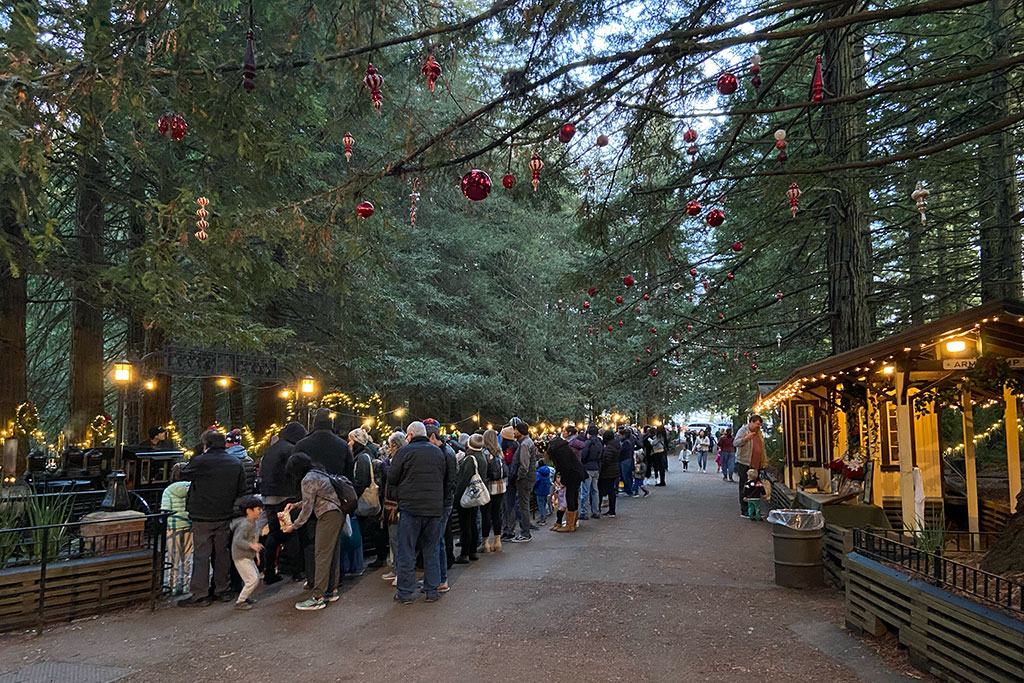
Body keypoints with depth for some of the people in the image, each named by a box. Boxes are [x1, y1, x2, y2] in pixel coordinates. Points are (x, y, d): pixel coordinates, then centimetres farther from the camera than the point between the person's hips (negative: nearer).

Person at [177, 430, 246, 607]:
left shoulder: (200, 461, -14)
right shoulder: (236, 463, 5)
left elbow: (183, 475, 3)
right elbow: (241, 491, 11)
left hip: (202, 517, -5)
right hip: (225, 516, 5)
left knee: (201, 555, 1)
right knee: (222, 552, 13)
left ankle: (200, 595, 2)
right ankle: (222, 590, 20)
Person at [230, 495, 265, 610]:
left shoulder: (254, 522, 6)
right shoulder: (246, 525, -23)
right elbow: (238, 540, -32)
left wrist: (256, 552, 20)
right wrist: (251, 545, -39)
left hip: (249, 556, 10)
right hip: (241, 557, -10)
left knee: (256, 577, 18)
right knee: (253, 579, -11)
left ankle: (245, 597, 33)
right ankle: (239, 602, 0)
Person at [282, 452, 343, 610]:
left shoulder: (308, 480, -10)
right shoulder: (319, 473, 19)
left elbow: (307, 509, -10)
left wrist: (294, 526, 1)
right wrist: (296, 504, 21)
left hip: (328, 517, -10)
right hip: (338, 514, 10)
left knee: (322, 556, -8)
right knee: (333, 554, 14)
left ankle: (318, 597, -6)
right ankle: (332, 590, 22)